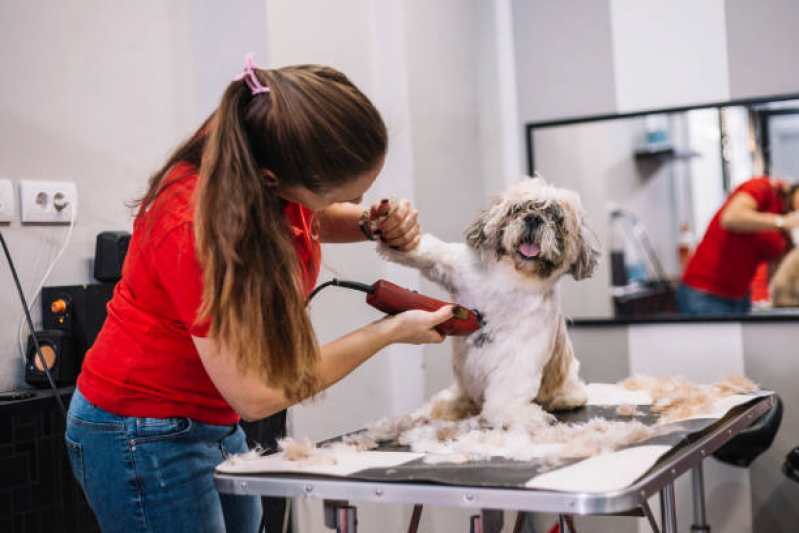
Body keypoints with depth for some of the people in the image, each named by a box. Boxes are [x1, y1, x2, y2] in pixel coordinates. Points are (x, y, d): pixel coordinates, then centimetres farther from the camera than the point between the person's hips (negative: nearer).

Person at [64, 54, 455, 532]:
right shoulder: (197, 227, -32)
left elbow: (311, 220, 15)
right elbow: (256, 396, -26)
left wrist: (374, 223, -8)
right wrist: (391, 331, -18)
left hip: (216, 423, 7)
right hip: (142, 435, -7)